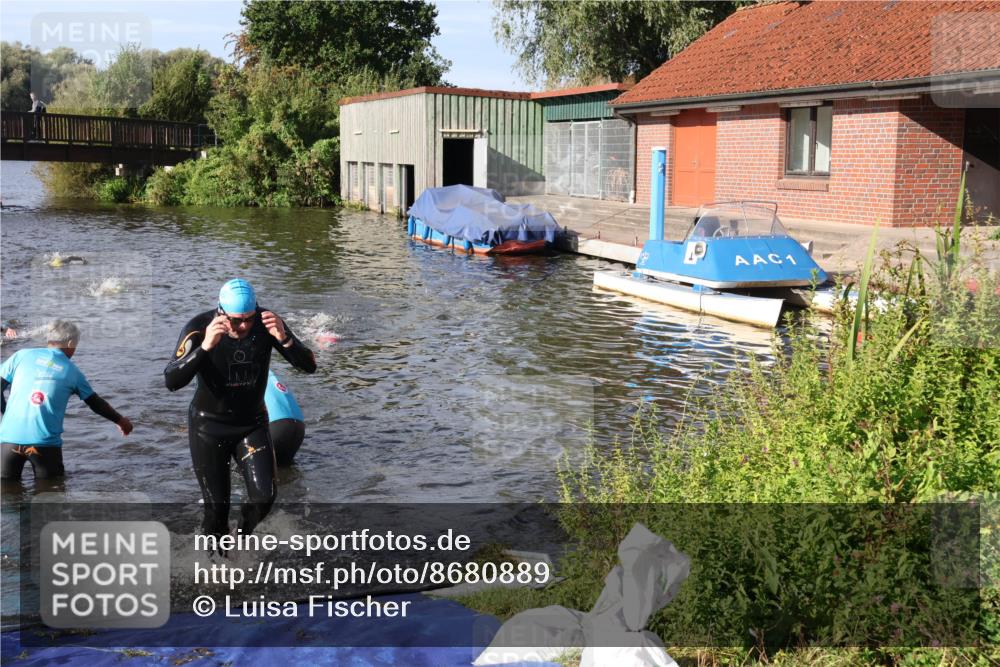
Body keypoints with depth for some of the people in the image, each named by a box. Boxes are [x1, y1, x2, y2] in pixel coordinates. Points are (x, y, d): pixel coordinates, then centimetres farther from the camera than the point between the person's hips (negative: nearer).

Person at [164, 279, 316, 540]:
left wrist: (285, 339, -37)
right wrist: (205, 346, -46)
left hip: (253, 423, 2)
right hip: (209, 425, -2)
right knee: (217, 506, 1)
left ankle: (243, 533, 22)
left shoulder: (265, 323, -16)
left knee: (264, 496, -11)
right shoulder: (199, 328, -22)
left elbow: (309, 366, -18)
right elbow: (172, 381, -32)